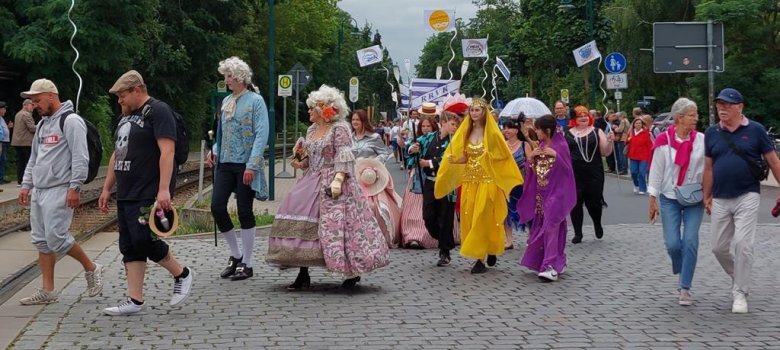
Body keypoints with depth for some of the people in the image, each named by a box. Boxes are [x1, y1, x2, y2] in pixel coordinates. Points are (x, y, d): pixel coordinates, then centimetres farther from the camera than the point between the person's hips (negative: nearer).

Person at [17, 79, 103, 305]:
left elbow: (80, 158, -17)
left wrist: (74, 187, -21)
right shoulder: (42, 124, 19)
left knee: (56, 238, -13)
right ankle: (47, 291, 13)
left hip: (59, 191, -9)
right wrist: (26, 185, 18)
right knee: (41, 241, 7)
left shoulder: (70, 121, -10)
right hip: (39, 192, 9)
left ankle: (91, 269, 8)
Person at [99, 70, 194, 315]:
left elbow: (167, 151, -19)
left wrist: (164, 190, -27)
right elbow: (117, 155, 25)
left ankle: (182, 275, 8)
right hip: (126, 195, 9)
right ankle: (135, 301, 9)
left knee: (144, 240, -14)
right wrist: (107, 188, 22)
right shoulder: (126, 116, 19)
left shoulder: (158, 111, -9)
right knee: (129, 247, 6)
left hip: (148, 195, -9)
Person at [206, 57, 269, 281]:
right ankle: (235, 255, 17)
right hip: (225, 163, 6)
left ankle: (246, 264, 10)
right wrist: (215, 151, 4)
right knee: (217, 207, -1)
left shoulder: (255, 101, -5)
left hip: (245, 165, -6)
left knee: (245, 212, 0)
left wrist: (252, 165, -19)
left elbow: (261, 135, -12)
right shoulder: (227, 101, 13)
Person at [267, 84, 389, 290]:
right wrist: (301, 159, 3)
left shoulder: (339, 128, -6)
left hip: (332, 183, -8)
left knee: (336, 225, -10)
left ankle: (353, 273, 5)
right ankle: (303, 275, 1)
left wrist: (338, 180, -25)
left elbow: (345, 158, -14)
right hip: (312, 183, 8)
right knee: (302, 223, -2)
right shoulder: (311, 130, 17)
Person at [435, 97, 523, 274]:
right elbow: (464, 158, 10)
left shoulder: (492, 133, -5)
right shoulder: (466, 132, 9)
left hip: (487, 182, -5)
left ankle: (480, 259, -3)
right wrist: (454, 160, -7)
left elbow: (503, 157, -1)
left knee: (482, 219, -7)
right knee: (469, 219, 4)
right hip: (469, 182, 5)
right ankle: (482, 254, 14)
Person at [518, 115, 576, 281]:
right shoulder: (541, 146, 11)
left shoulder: (560, 145, -8)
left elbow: (566, 169, -12)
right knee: (540, 227, 8)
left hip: (555, 193, -8)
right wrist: (531, 158, -3)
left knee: (551, 226, -14)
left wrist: (556, 155, -23)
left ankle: (552, 267, -18)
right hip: (541, 193, 8)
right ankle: (558, 261, 19)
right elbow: (535, 171, 13)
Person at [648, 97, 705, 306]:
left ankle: (685, 288, 1)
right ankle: (681, 273, 28)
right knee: (672, 244, -5)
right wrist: (653, 199, -2)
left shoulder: (701, 140, -2)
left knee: (690, 241, -8)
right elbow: (656, 171, -1)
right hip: (669, 199, -1)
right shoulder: (664, 141, -5)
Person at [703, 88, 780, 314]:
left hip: (747, 196, -4)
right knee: (719, 248, 7)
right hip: (720, 200, 4)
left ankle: (740, 293, 2)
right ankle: (739, 278, 33)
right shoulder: (712, 133, 5)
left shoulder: (755, 130, -3)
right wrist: (707, 197, 11)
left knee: (743, 244, -10)